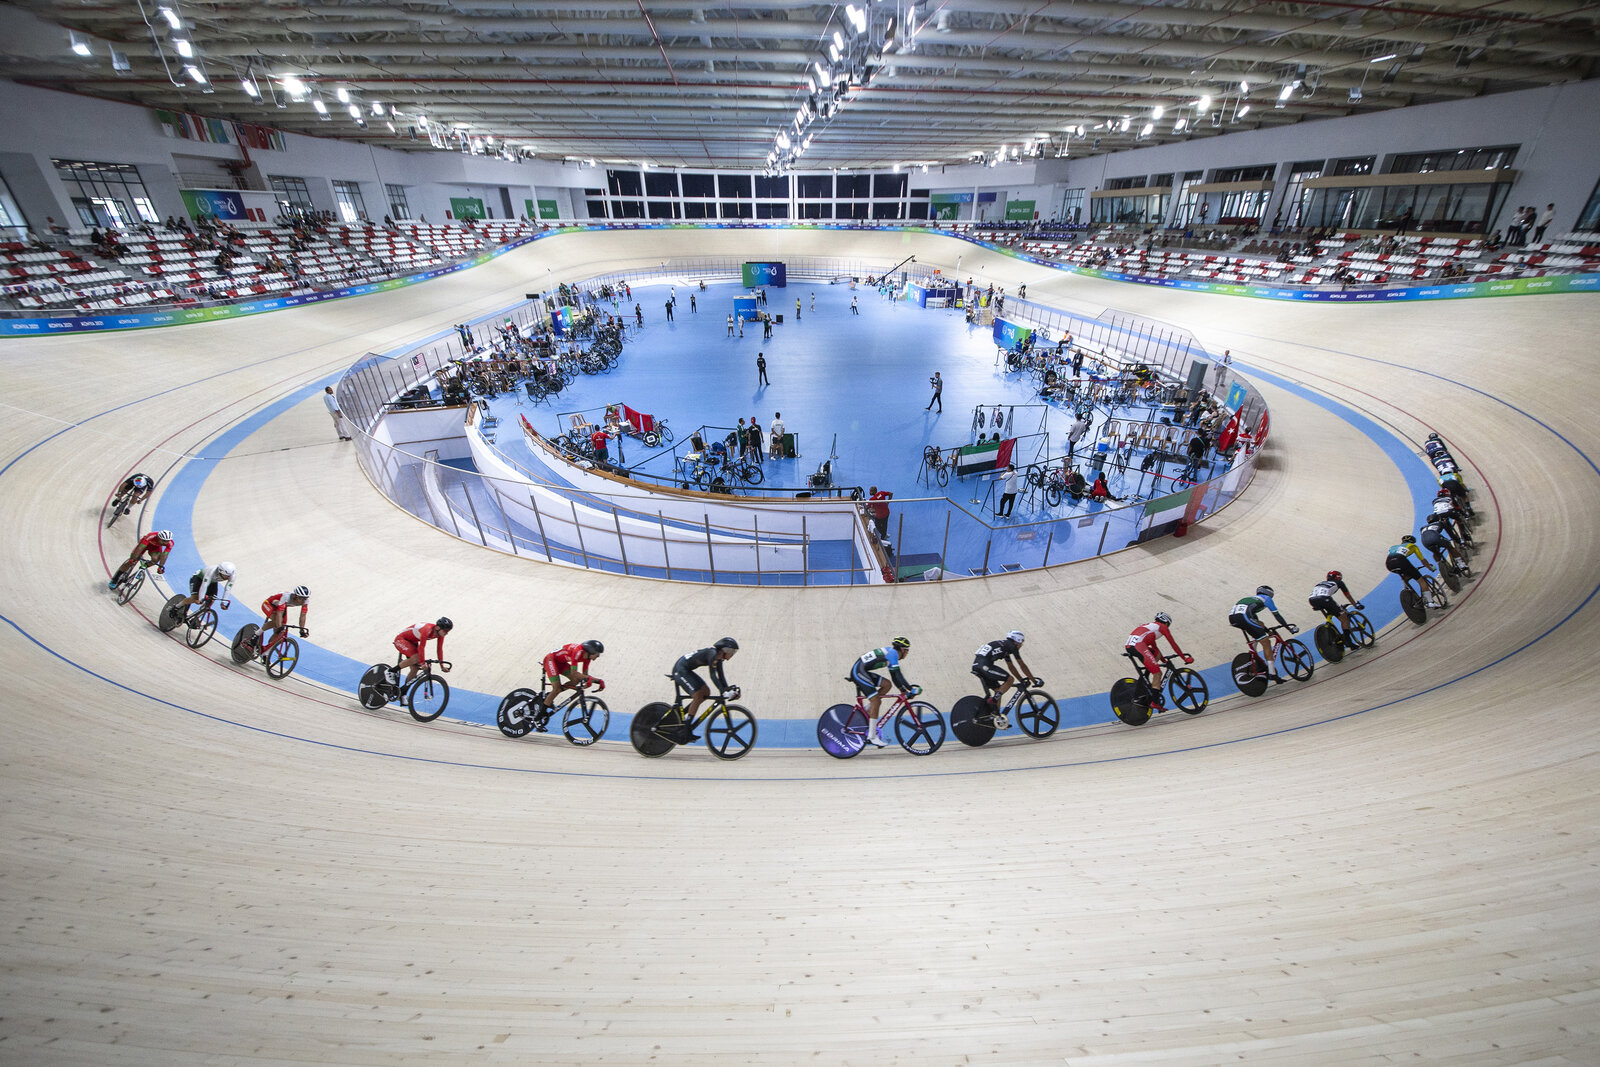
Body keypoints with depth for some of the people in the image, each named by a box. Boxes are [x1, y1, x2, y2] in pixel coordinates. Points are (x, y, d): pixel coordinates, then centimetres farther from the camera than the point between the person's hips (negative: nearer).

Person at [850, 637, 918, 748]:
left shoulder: (891, 653, 19)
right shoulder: (892, 653, -10)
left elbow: (895, 676, 23)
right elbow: (897, 675, -16)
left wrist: (904, 691, 19)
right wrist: (911, 688, -11)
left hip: (863, 672, 10)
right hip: (858, 671, -10)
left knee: (886, 684, 5)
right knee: (876, 700, -11)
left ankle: (866, 712, 7)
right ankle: (871, 736, -7)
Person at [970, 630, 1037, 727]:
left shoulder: (1005, 646, 30)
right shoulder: (1012, 646, 4)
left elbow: (1011, 667, 35)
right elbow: (1022, 666, 5)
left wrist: (1022, 680, 35)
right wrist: (1035, 681, 12)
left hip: (976, 665, 9)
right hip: (985, 665, -9)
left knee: (998, 690, 17)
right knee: (1010, 679, -3)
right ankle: (992, 700, -13)